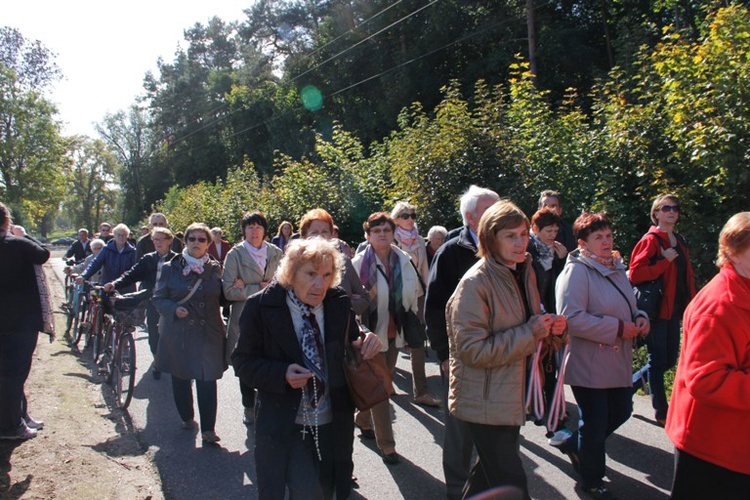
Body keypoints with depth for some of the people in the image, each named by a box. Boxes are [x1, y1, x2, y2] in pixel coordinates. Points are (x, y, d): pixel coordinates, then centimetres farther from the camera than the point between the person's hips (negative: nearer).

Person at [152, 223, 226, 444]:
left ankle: (208, 428, 3)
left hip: (208, 333, 0)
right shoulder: (170, 268, 3)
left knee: (207, 380, -4)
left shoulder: (215, 269, 7)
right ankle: (187, 417, 34)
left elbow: (222, 297, 14)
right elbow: (158, 298, 3)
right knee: (180, 378, 12)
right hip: (178, 332, 0)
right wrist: (174, 309, -15)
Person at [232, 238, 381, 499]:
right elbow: (243, 361, -9)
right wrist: (282, 374, -25)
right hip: (285, 426, -3)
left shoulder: (340, 304, -4)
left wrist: (367, 346, -16)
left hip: (335, 425, 4)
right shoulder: (261, 306, -12)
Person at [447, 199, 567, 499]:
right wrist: (529, 333, -23)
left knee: (491, 472, 23)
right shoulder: (475, 283, -20)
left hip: (512, 395, 8)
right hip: (485, 400, -8)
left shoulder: (524, 272, 6)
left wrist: (549, 327, -1)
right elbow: (472, 350, -23)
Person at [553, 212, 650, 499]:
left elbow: (626, 308, 24)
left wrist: (640, 318, 1)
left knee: (621, 412, 17)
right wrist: (618, 328, -22)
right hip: (588, 364, -8)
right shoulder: (576, 271, -16)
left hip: (618, 362, 8)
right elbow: (571, 317, -27)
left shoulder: (616, 268, 11)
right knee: (595, 422, 5)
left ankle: (573, 444, 40)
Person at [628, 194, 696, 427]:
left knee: (670, 359, 14)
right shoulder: (651, 240, -10)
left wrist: (691, 303, 10)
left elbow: (687, 275, 19)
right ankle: (661, 412, 12)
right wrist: (665, 262, -19)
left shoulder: (680, 242, 14)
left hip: (674, 309, 8)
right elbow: (635, 274, -19)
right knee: (658, 361, 1)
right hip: (656, 309, -8)